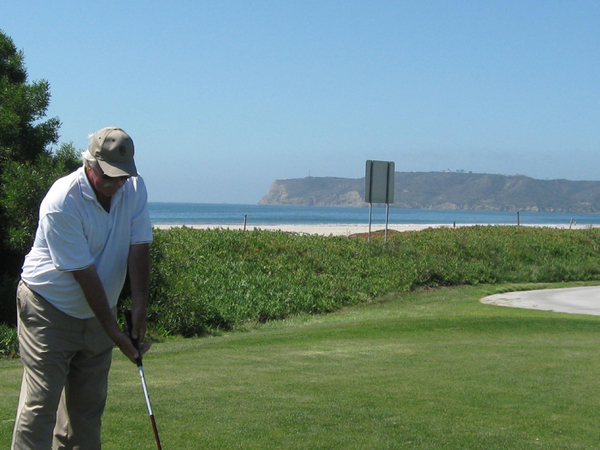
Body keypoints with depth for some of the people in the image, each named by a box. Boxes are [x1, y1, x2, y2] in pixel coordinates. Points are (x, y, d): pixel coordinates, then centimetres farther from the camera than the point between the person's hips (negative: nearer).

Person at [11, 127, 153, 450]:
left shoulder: (134, 188, -5)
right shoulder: (62, 202, -24)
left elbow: (139, 248, -6)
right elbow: (84, 274, -23)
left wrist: (139, 305, -18)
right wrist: (114, 332, -21)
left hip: (97, 313, 6)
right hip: (50, 310, -6)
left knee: (88, 405, 9)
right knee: (40, 404, -8)